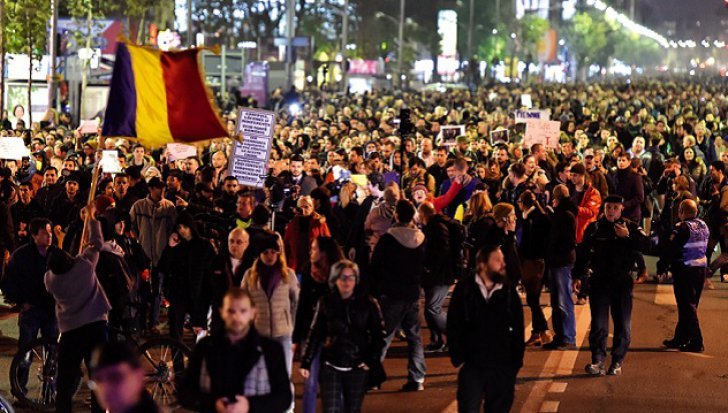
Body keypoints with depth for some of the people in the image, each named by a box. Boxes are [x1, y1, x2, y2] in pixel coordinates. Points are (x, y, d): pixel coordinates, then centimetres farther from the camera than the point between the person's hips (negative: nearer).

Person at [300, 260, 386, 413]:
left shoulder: (368, 303, -2)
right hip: (331, 367, 0)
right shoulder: (326, 303, 0)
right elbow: (315, 334, 4)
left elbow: (378, 333, 2)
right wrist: (306, 362, 3)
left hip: (358, 368, 0)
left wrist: (372, 360, -5)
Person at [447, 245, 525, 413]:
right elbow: (454, 326, -2)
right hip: (472, 364, -1)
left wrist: (517, 360, 2)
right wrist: (458, 357, -6)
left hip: (503, 367, 2)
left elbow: (518, 329, 4)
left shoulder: (509, 291, -1)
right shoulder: (464, 289, -5)